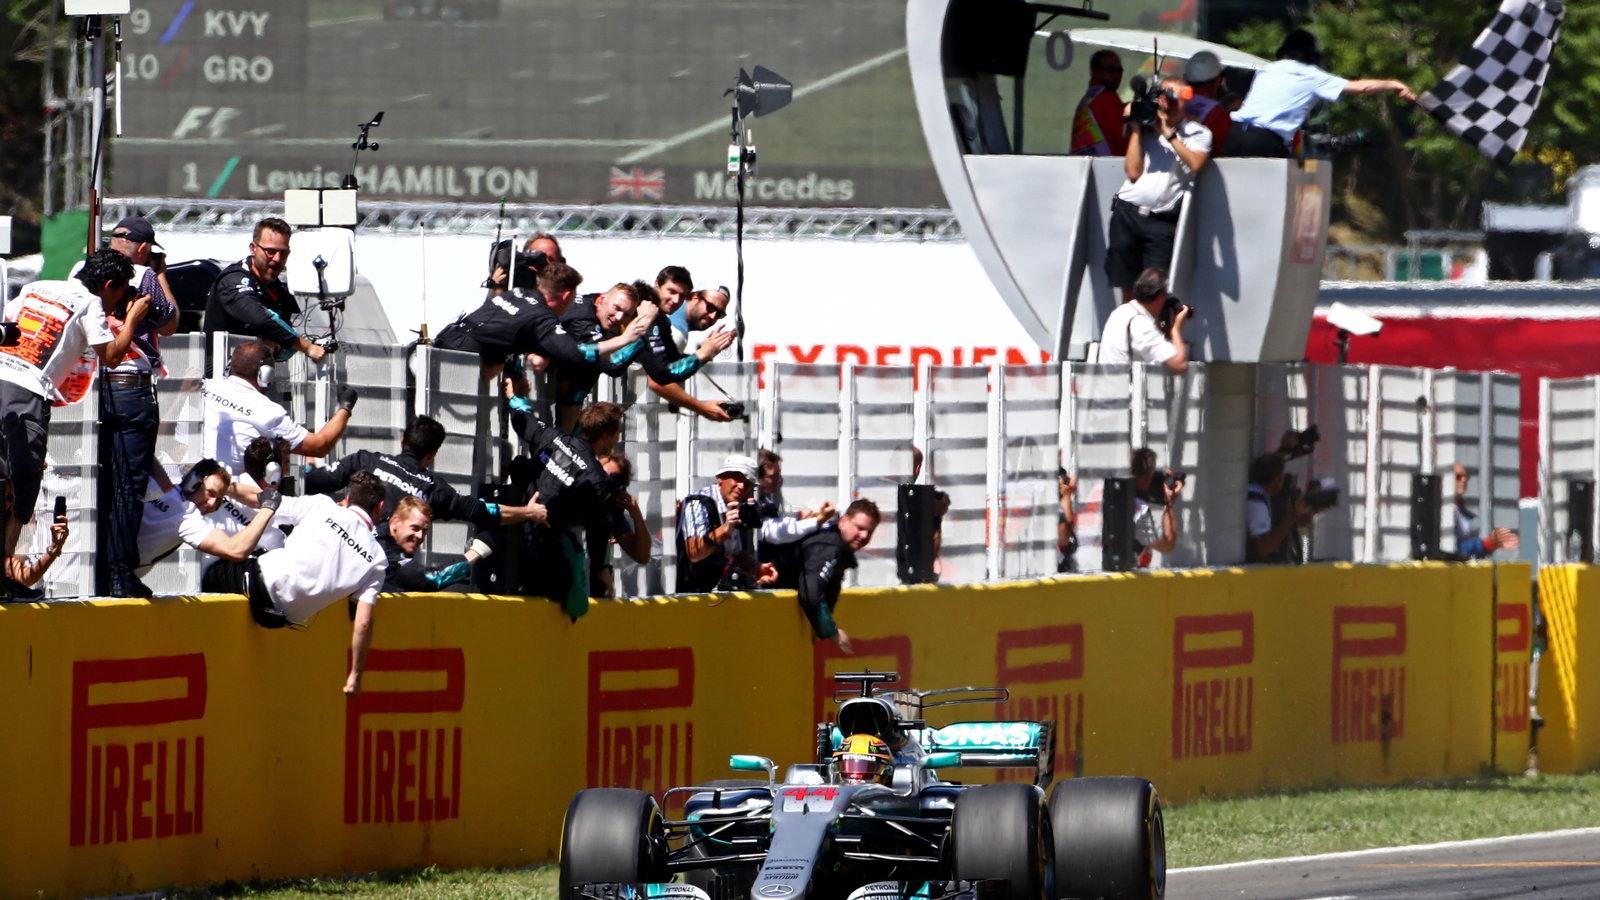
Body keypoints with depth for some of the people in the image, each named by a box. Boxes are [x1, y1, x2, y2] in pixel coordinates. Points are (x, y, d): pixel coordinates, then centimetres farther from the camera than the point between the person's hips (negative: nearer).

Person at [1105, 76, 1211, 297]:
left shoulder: (1198, 134, 8)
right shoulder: (1146, 130, 17)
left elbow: (1195, 163, -12)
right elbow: (1133, 171, 6)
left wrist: (1169, 134, -6)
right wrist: (1135, 130, 5)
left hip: (1162, 222, -3)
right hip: (1128, 213, 3)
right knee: (1127, 287, 2)